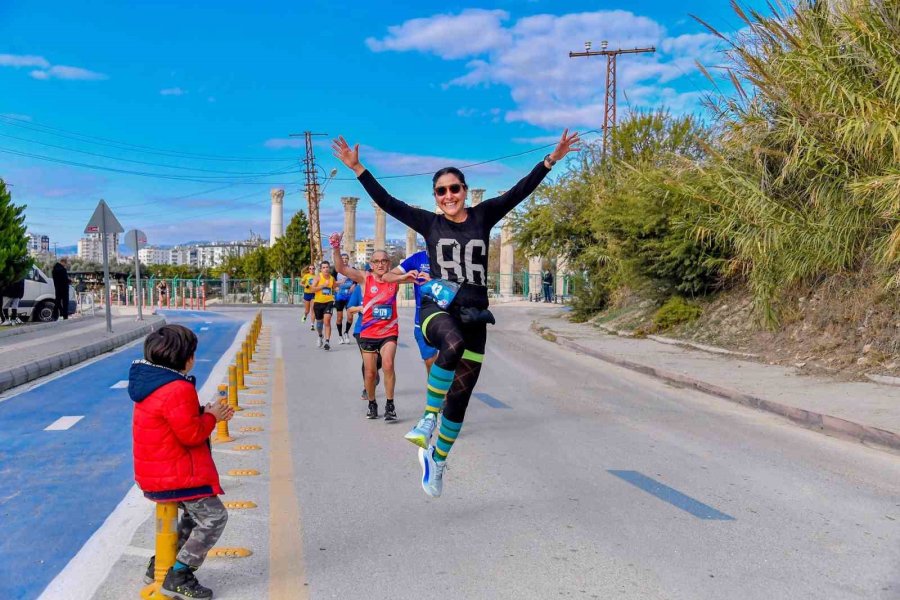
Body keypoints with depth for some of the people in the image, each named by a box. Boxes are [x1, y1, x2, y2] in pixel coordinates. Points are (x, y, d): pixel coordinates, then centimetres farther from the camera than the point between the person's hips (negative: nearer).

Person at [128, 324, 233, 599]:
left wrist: (204, 412, 6)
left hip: (157, 471, 11)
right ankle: (177, 577, 1)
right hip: (176, 475, -11)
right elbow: (191, 434, -24)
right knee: (214, 516, -3)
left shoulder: (152, 382, 9)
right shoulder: (178, 390, -24)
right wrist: (211, 417, -7)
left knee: (197, 513, 25)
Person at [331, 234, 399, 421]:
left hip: (389, 332, -1)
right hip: (368, 333, 1)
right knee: (370, 372, 7)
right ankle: (372, 404, 31)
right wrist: (336, 248, -28)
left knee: (388, 365, -22)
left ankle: (389, 405, -8)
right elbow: (341, 268, -13)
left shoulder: (394, 280, -1)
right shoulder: (365, 278, -4)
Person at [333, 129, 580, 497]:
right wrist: (358, 169, 1)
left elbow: (520, 191, 5)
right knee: (453, 344, -39)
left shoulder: (482, 217, 9)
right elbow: (387, 202, 5)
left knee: (460, 398, 5)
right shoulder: (429, 223, 7)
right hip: (437, 308, -2)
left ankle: (436, 460, 26)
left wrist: (551, 159, 0)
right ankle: (429, 417, -21)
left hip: (474, 314, 2)